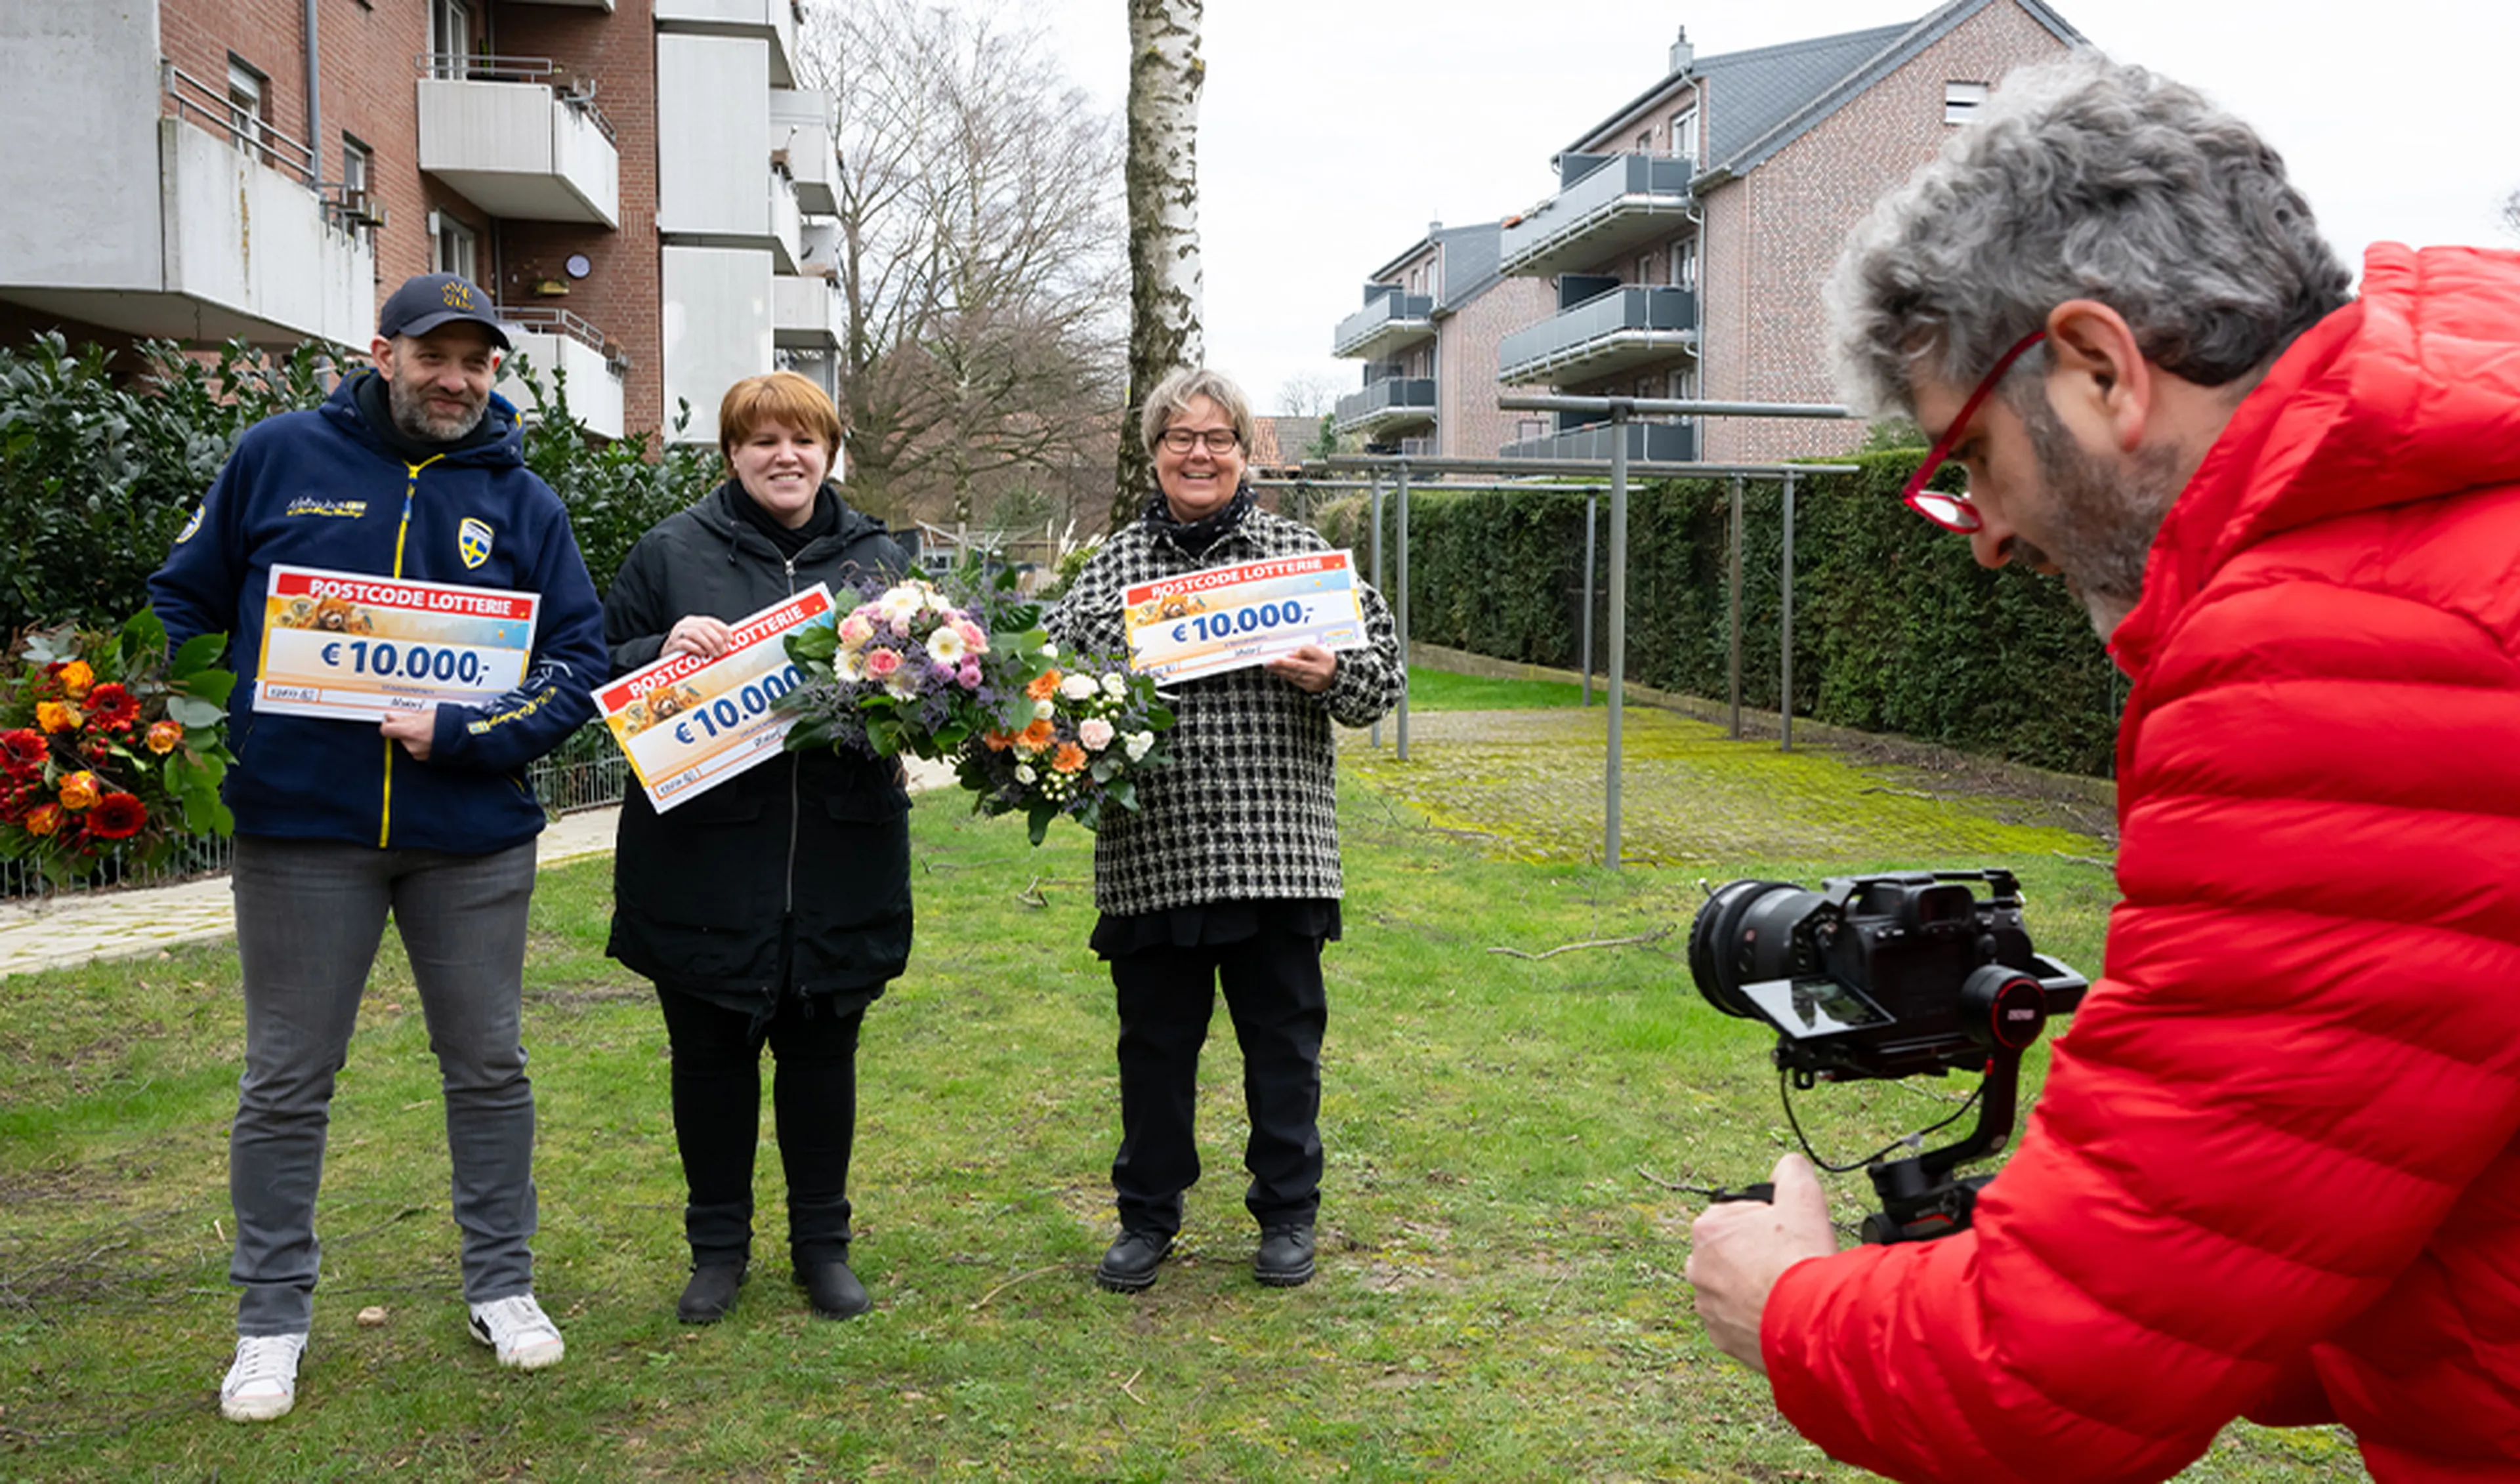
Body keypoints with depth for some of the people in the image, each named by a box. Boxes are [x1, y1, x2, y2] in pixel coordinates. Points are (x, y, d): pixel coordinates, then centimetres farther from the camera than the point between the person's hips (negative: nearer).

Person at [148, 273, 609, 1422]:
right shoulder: (278, 457, 2)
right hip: (301, 824, -1)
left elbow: (579, 661, 0)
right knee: (286, 1081, 8)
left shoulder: (522, 500, 4)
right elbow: (184, 603, 9)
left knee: (488, 1068, 10)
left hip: (473, 833, 1)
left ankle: (502, 1286, 26)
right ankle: (272, 1317, 23)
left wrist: (465, 733, -14)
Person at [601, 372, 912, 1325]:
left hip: (839, 861, 2)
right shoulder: (672, 552, 2)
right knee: (710, 1052, 9)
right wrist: (663, 655, -18)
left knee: (823, 1050, 11)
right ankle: (718, 1245, 27)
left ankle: (823, 1243, 27)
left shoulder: (876, 555, 9)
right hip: (704, 859, -1)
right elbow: (601, 674, 2)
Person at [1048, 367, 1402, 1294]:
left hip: (1279, 852, -1)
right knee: (1154, 1042, 12)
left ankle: (1288, 1214, 28)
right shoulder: (1111, 566, 8)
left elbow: (1383, 674, 4)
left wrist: (1331, 676, -16)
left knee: (1284, 1039, 10)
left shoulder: (1301, 554, 5)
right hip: (1151, 857, 1)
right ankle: (1148, 1216, 29)